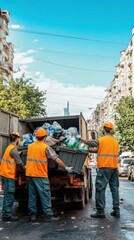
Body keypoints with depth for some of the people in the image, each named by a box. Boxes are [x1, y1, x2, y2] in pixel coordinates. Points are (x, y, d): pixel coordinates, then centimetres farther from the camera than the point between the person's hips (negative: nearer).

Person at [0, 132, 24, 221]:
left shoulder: (10, 147, 15)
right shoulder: (13, 149, -16)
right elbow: (19, 163, -12)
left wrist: (21, 166, 14)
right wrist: (24, 168, 5)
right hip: (9, 175, -10)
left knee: (8, 196, 15)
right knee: (9, 196, -5)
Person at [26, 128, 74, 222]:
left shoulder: (30, 146, 8)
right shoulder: (46, 147, -9)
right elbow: (57, 159, -10)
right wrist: (66, 168, -4)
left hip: (30, 174, 6)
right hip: (41, 175, -6)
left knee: (32, 195, 11)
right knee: (45, 196, -1)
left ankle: (32, 215, 15)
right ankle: (48, 216, 0)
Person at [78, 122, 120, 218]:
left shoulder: (101, 140, -6)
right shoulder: (115, 141, 13)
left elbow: (89, 143, 2)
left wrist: (80, 138, 18)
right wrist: (94, 150, 20)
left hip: (104, 168, -6)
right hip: (114, 168, 6)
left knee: (100, 189, -1)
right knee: (115, 189, 11)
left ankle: (100, 211, 0)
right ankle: (116, 211, 15)